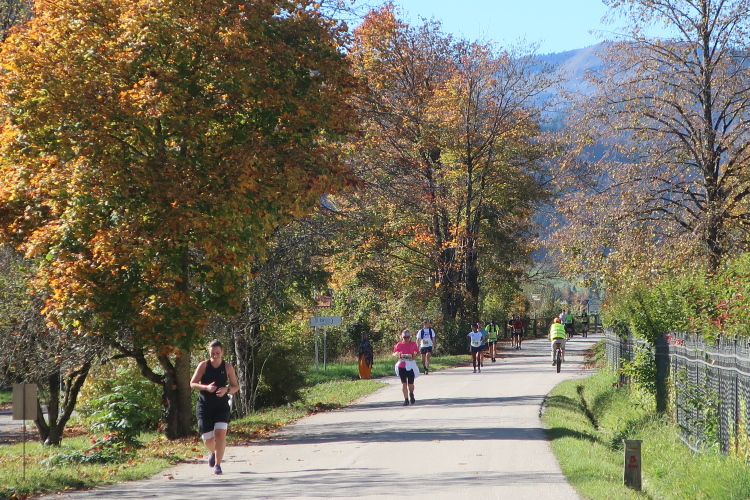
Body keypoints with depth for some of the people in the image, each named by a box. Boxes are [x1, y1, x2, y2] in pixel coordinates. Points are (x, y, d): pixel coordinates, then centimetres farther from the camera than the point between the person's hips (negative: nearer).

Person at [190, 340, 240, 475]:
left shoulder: (228, 367, 0)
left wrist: (227, 390, -17)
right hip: (204, 406, 0)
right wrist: (206, 387, -20)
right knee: (207, 438, 4)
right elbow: (192, 383, -2)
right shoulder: (203, 365, -1)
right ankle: (212, 452, 40)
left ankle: (217, 464, -11)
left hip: (222, 406, 0)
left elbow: (236, 387, 6)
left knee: (220, 432, -19)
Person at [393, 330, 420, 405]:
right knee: (403, 383, -1)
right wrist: (396, 354, -15)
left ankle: (411, 394, 34)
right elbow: (394, 353, 9)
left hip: (411, 366, 0)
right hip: (401, 366, 0)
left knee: (410, 384, 2)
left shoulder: (413, 344, 1)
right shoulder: (399, 345, 0)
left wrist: (415, 356, -9)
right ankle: (406, 399, 7)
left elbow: (418, 352, 13)